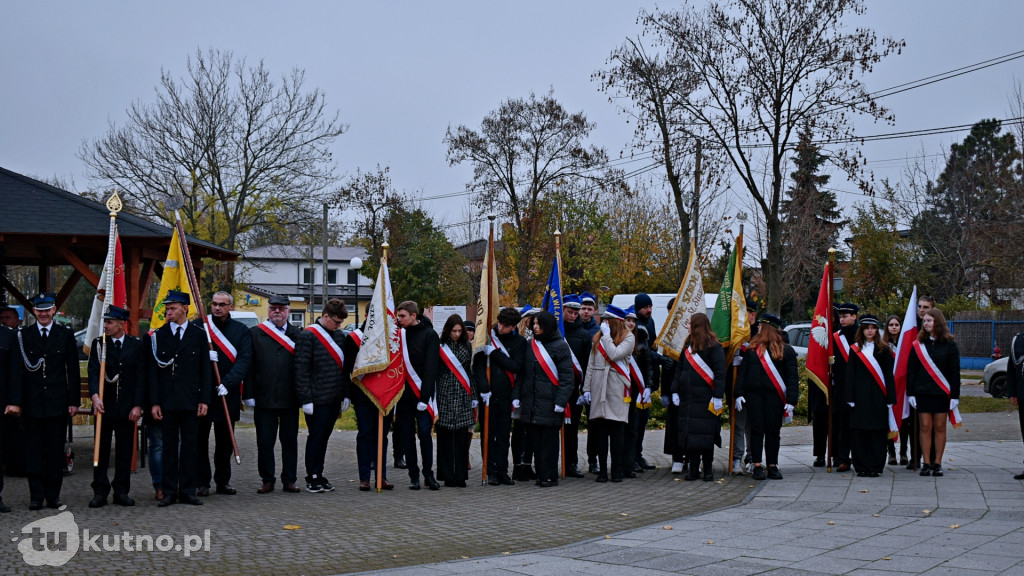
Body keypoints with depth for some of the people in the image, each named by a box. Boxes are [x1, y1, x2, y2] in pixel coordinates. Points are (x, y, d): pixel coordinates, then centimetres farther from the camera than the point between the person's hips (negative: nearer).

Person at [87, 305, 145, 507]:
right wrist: (95, 396, -22)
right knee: (101, 449, 3)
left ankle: (121, 492, 11)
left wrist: (137, 405, -6)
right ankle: (100, 492, 9)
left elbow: (141, 377, 1)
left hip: (127, 407, 0)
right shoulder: (98, 344, 4)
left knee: (125, 450, 4)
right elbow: (93, 372, -6)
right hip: (104, 405, 0)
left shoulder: (136, 345, 3)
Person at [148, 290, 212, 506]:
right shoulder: (158, 336, 6)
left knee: (190, 446, 4)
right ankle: (169, 492, 10)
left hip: (191, 401, 0)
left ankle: (187, 491, 11)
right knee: (169, 447, 4)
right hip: (167, 401, 0)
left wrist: (204, 399, -3)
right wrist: (154, 402, -3)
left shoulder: (199, 335, 4)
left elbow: (205, 370, 4)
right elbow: (153, 372, 4)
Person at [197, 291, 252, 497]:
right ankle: (201, 482, 7)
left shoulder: (241, 330, 5)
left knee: (225, 441, 9)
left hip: (227, 394, 1)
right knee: (200, 439, 1)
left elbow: (244, 359, -5)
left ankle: (223, 481, 18)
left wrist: (228, 383, -17)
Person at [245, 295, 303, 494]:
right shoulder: (255, 333, 5)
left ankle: (289, 480, 15)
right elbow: (249, 366, 2)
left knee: (290, 440, 6)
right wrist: (249, 395, -5)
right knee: (265, 441, 3)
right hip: (264, 399, -1)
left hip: (290, 400, 1)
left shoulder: (297, 335, 8)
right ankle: (267, 480, 13)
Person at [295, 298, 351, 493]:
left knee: (324, 437, 12)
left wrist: (346, 395, 13)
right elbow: (301, 370, -12)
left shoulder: (339, 336, 13)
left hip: (335, 399, 6)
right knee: (316, 437, 0)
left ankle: (319, 475, 21)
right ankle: (312, 478, 9)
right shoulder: (308, 336, -9)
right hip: (318, 400, -6)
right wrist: (306, 399, -15)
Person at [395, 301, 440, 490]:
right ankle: (414, 475, 11)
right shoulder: (399, 334, 10)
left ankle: (428, 474, 5)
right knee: (407, 435, 4)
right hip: (403, 394, 4)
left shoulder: (429, 334, -3)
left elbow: (431, 367, -8)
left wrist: (425, 396, -14)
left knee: (424, 432, -6)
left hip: (421, 394, -4)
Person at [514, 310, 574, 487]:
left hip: (549, 403, -5)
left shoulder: (560, 346, -4)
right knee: (536, 439, 8)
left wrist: (561, 401, -14)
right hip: (531, 402, 5)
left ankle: (550, 476, 6)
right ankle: (541, 474, 17)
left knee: (549, 440, -1)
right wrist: (516, 396, 8)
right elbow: (521, 372, 16)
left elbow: (566, 377, -8)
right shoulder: (530, 345, 12)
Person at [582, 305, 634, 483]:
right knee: (599, 431, 2)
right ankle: (602, 470, 7)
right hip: (598, 389, 4)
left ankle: (617, 471, 4)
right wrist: (586, 388, 9)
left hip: (616, 390, -4)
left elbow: (615, 355, -17)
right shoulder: (598, 338, 14)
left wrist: (607, 335, -8)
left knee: (616, 431, -2)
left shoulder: (628, 338, 0)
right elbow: (591, 365, 15)